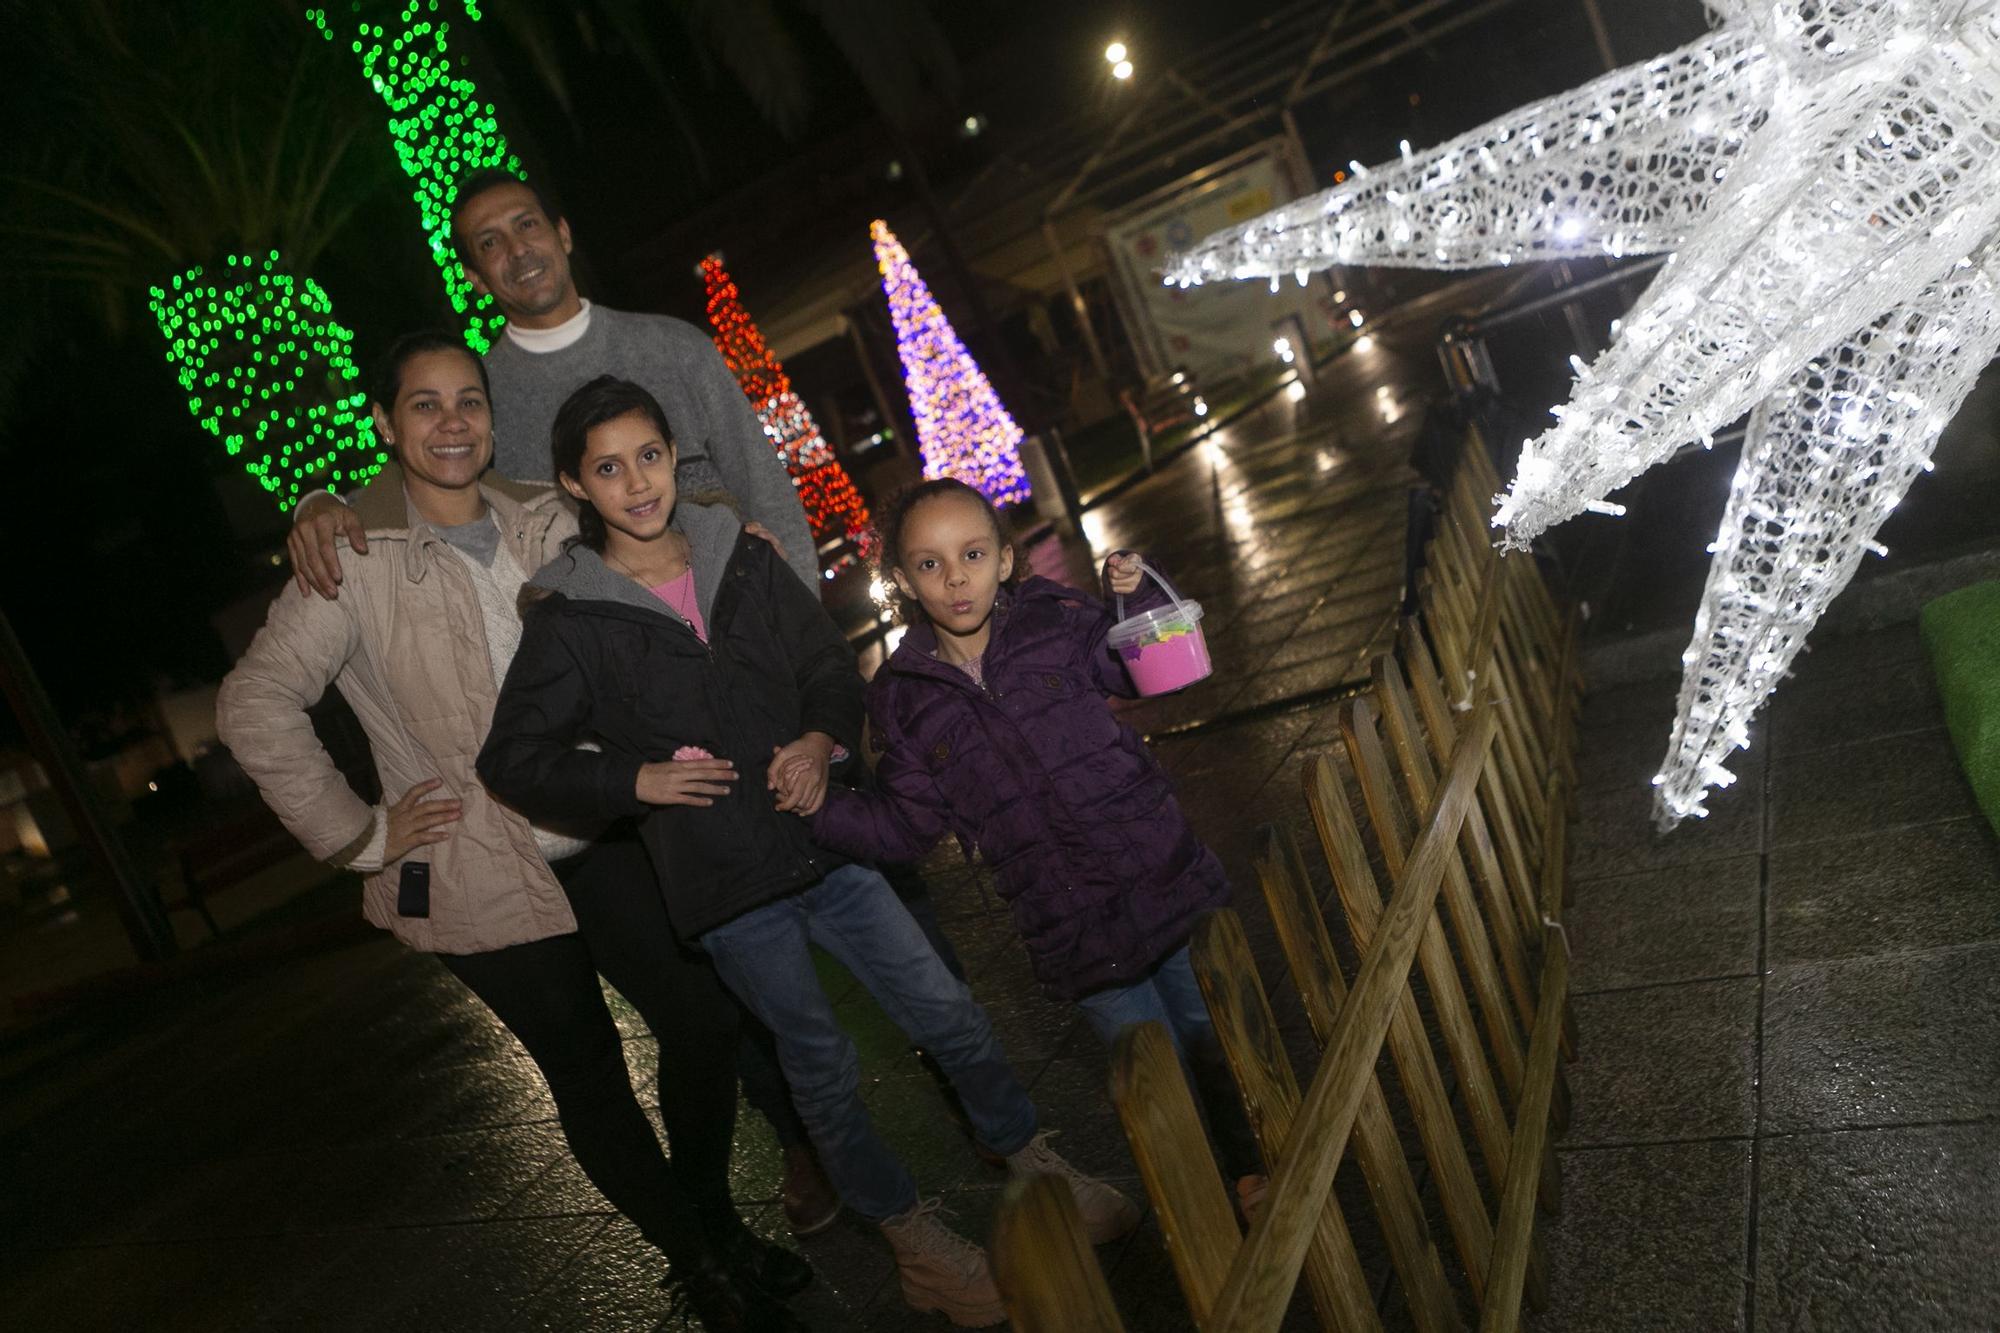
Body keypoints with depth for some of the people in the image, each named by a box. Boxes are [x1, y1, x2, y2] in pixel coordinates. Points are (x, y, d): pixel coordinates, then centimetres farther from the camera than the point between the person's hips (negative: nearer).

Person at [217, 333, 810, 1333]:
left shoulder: (545, 521, 3)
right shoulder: (357, 561, -11)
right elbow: (253, 707, -14)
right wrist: (363, 836, -13)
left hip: (603, 838, 5)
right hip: (483, 872, -4)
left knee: (704, 1018, 7)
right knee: (588, 1077, 9)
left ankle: (719, 1226, 32)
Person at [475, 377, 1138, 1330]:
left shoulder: (742, 560, 3)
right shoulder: (569, 622, -6)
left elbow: (830, 668, 10)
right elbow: (511, 760, -3)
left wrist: (821, 739, -10)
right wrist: (635, 779, -14)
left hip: (822, 839, 3)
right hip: (723, 881, -3)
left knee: (949, 1016, 7)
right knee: (821, 1065, 9)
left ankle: (1035, 1166, 32)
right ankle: (916, 1244, 29)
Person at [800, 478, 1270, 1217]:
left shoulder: (1056, 620, -4)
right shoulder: (903, 698, -2)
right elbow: (907, 823, 3)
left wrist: (1139, 596, -12)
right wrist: (818, 807, -11)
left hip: (1167, 879, 0)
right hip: (1074, 934, 0)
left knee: (1217, 1038, 16)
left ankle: (1261, 1169, 42)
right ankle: (1238, 1185, 37)